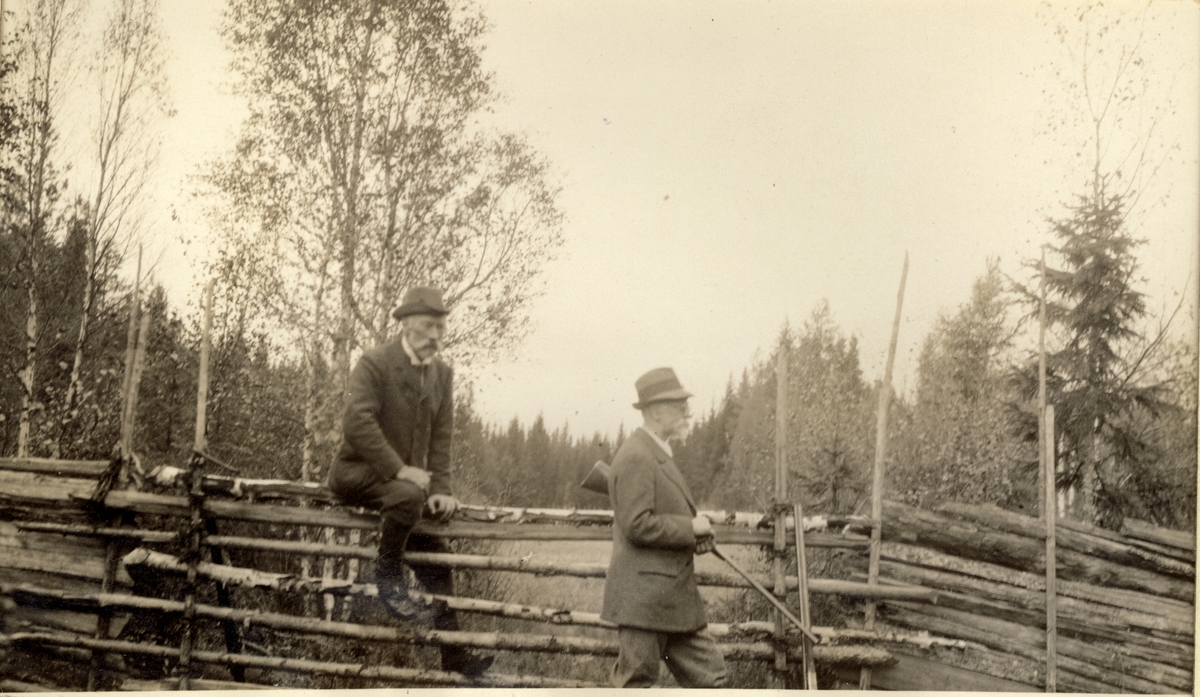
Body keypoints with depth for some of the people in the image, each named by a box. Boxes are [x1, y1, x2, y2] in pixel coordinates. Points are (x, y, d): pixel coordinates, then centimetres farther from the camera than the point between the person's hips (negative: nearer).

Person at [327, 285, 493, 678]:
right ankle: (388, 577, -16)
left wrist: (440, 490, -5)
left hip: (405, 479, 7)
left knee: (436, 559, 4)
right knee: (408, 496, -38)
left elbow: (441, 438, 8)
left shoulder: (442, 374, 8)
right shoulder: (374, 363, -12)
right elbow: (357, 423, -23)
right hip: (356, 472, -7)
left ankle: (455, 657, 11)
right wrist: (399, 469, -28)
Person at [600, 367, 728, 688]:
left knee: (709, 674, 10)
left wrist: (698, 530, 6)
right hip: (644, 599, -10)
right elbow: (637, 525, -23)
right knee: (636, 681, -1)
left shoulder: (658, 455, 17)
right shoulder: (636, 457, -16)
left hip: (673, 598, 10)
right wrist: (691, 527, -13)